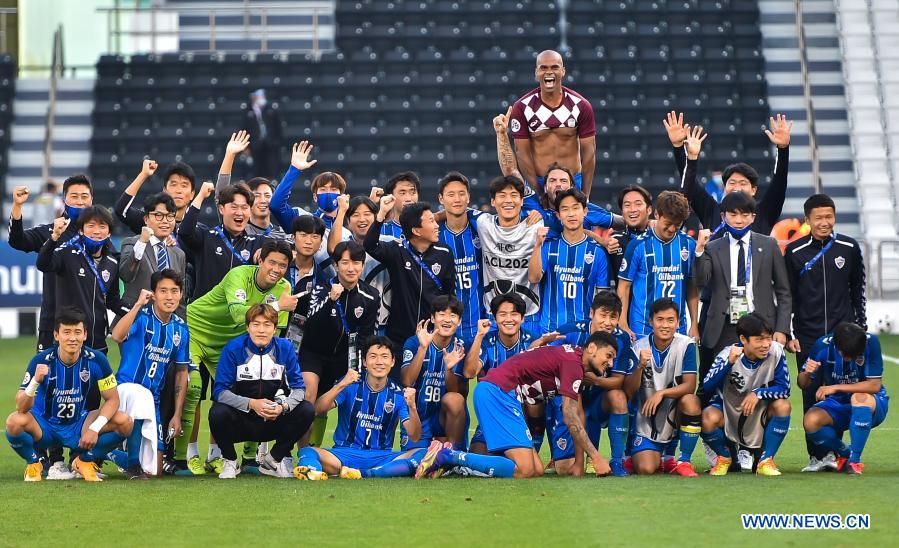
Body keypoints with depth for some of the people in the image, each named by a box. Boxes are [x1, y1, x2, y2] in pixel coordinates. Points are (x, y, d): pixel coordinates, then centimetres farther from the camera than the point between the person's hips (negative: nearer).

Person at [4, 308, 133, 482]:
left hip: (79, 425, 2)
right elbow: (22, 408, -24)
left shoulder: (96, 360, -14)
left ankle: (85, 461, 6)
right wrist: (35, 381, -45)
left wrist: (95, 428, -24)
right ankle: (33, 464, -1)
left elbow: (112, 399, -7)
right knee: (15, 422, -34)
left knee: (124, 422, -20)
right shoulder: (41, 361, -20)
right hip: (44, 426, -2)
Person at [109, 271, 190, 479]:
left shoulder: (180, 329, 6)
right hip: (126, 389, -5)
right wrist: (138, 304, -32)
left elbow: (182, 373, 12)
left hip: (153, 401, 5)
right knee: (141, 395, -43)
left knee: (155, 470, 0)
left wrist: (177, 415, 6)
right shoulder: (142, 316, -10)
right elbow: (117, 336, -32)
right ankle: (133, 466, -27)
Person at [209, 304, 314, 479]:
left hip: (273, 423, 3)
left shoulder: (285, 348, -6)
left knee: (307, 410, -20)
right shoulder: (234, 348, -13)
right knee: (218, 413, -34)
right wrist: (251, 404, -30)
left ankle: (274, 460, 2)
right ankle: (230, 462, -2)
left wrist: (283, 406, -26)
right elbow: (220, 391, -17)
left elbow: (298, 387, -5)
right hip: (241, 421, -3)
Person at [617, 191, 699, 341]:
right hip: (643, 328, -2)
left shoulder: (688, 244, 4)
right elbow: (624, 286, -1)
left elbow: (691, 287, 11)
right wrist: (623, 326, -7)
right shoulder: (638, 245, -4)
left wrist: (694, 325, 8)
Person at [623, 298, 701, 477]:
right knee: (645, 469, -22)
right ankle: (659, 458, 19)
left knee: (690, 401, -34)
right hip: (648, 422, 0)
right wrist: (640, 366, -27)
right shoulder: (639, 347, -6)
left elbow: (690, 386, -16)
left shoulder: (686, 345, -10)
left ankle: (683, 462, -15)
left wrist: (662, 393, -30)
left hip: (675, 416, 0)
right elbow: (629, 391, -9)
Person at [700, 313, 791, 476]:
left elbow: (784, 389, -17)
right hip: (728, 410, -2)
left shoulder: (776, 351, -18)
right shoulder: (728, 354, -21)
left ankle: (766, 461, -10)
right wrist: (729, 362, -42)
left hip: (760, 416, 2)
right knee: (708, 418, -32)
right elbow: (707, 386, -31)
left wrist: (758, 394, -32)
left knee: (783, 406, -27)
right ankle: (724, 458, 1)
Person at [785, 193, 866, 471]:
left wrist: (861, 327, 9)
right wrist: (787, 335, 2)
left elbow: (858, 289, 12)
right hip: (808, 337, -1)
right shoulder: (795, 252, 1)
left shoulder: (849, 248, 4)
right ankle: (816, 456, 3)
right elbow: (787, 296, 5)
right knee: (811, 394, -2)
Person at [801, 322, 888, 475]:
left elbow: (875, 385, -23)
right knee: (810, 421, -27)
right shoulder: (823, 345, -15)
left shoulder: (871, 342, -21)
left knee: (859, 398, -38)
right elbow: (803, 385, -5)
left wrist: (835, 388, -29)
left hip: (870, 405, -2)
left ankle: (855, 460, -22)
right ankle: (845, 454, 2)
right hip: (836, 404, 2)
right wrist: (806, 373, -30)